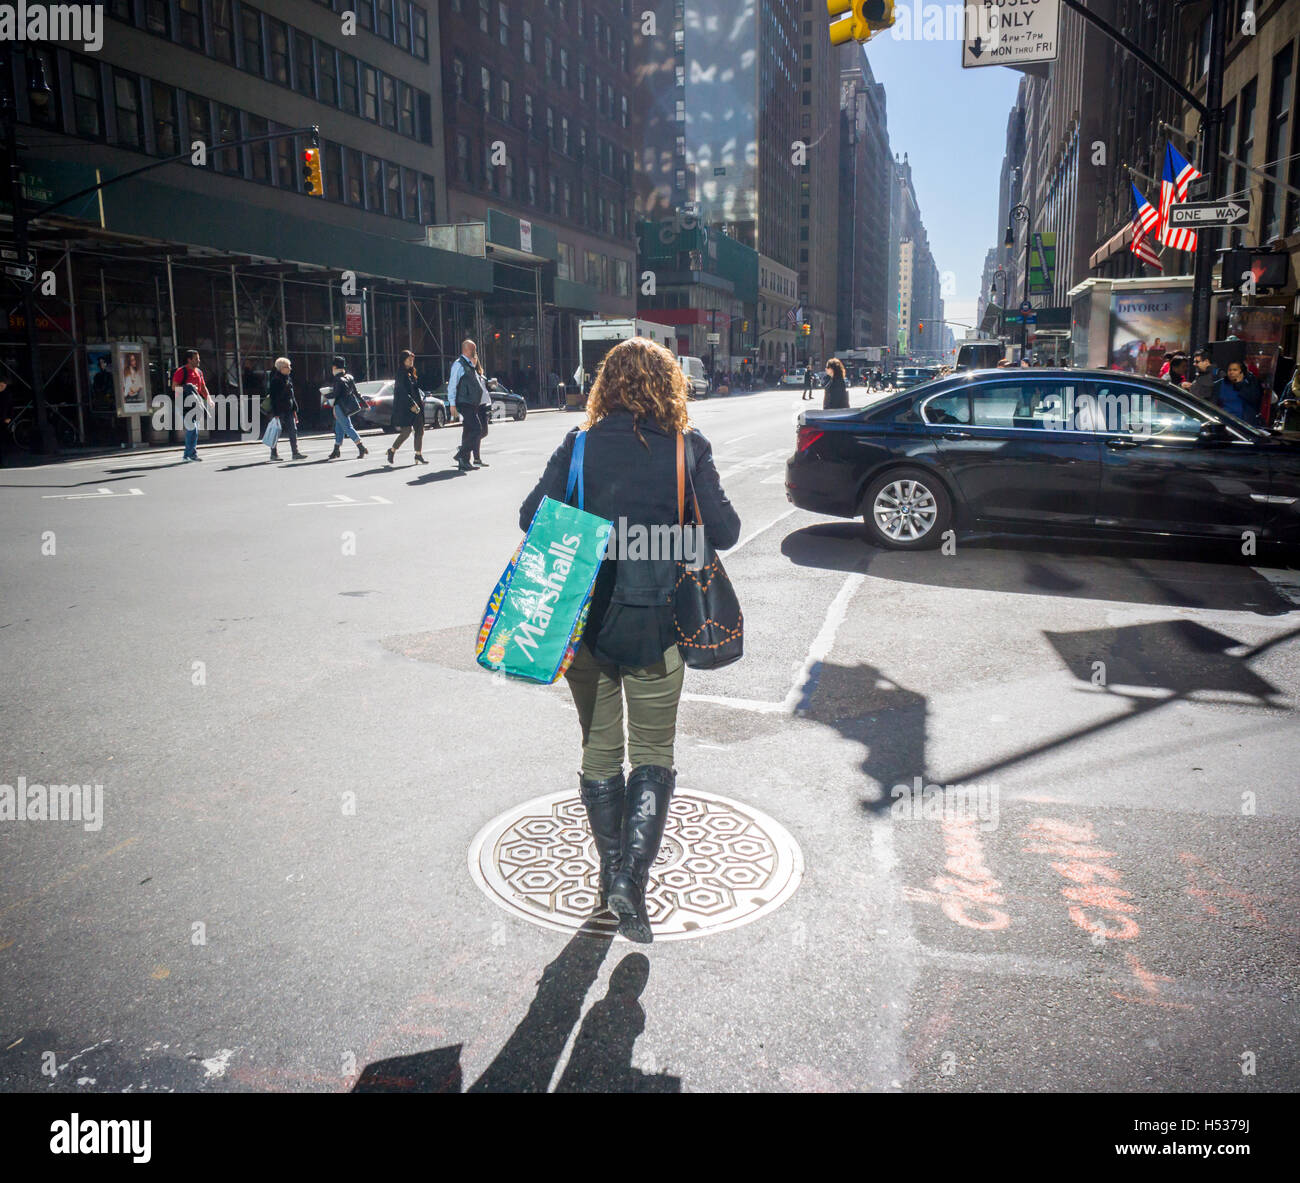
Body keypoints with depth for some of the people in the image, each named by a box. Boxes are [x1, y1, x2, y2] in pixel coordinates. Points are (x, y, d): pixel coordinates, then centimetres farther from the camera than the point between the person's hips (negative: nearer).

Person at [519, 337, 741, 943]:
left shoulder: (578, 446, -3)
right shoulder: (687, 449, -6)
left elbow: (531, 515, -6)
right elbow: (724, 531, -5)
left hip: (585, 620, 2)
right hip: (656, 624, -1)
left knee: (599, 750, 18)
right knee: (653, 753, 13)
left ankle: (611, 873, 28)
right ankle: (632, 876, -1)